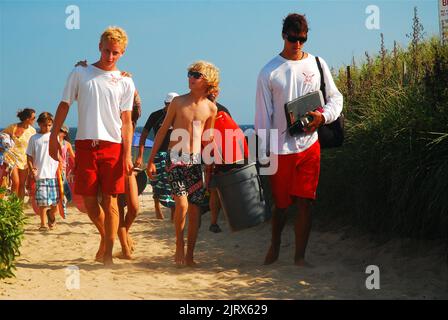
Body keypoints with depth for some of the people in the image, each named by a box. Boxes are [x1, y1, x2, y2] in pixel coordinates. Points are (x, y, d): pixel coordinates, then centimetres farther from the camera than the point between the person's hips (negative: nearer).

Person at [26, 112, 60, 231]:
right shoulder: (34, 138, 5)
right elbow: (29, 156, 6)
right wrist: (32, 169, -8)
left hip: (54, 174, 2)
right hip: (41, 175, -2)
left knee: (55, 201, 4)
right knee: (43, 201, -6)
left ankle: (52, 217, 30)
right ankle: (43, 224, 4)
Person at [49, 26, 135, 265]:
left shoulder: (125, 82, 7)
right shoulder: (80, 73, 8)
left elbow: (126, 121, 4)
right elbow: (64, 105, 9)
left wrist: (127, 154, -5)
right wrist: (54, 137, 1)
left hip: (112, 145, -1)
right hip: (85, 144, 1)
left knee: (110, 200, -3)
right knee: (88, 199, 3)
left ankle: (108, 254, 2)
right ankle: (105, 236, 30)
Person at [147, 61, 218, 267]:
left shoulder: (211, 108, 5)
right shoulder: (178, 102, -2)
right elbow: (163, 130, 3)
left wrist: (211, 142, -2)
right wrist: (151, 160, 2)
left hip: (196, 160, 3)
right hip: (176, 159, -3)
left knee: (194, 209, 2)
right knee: (182, 203, -18)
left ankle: (189, 256, 11)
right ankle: (179, 247, 3)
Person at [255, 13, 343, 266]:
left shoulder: (317, 64, 6)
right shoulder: (269, 72, 0)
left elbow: (336, 98, 10)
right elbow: (263, 114, 2)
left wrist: (323, 116, -11)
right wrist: (262, 150, 0)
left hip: (309, 144, 1)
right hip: (280, 148, -1)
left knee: (305, 202, -1)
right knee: (281, 204, 9)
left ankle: (300, 256, 10)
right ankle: (275, 245, 35)